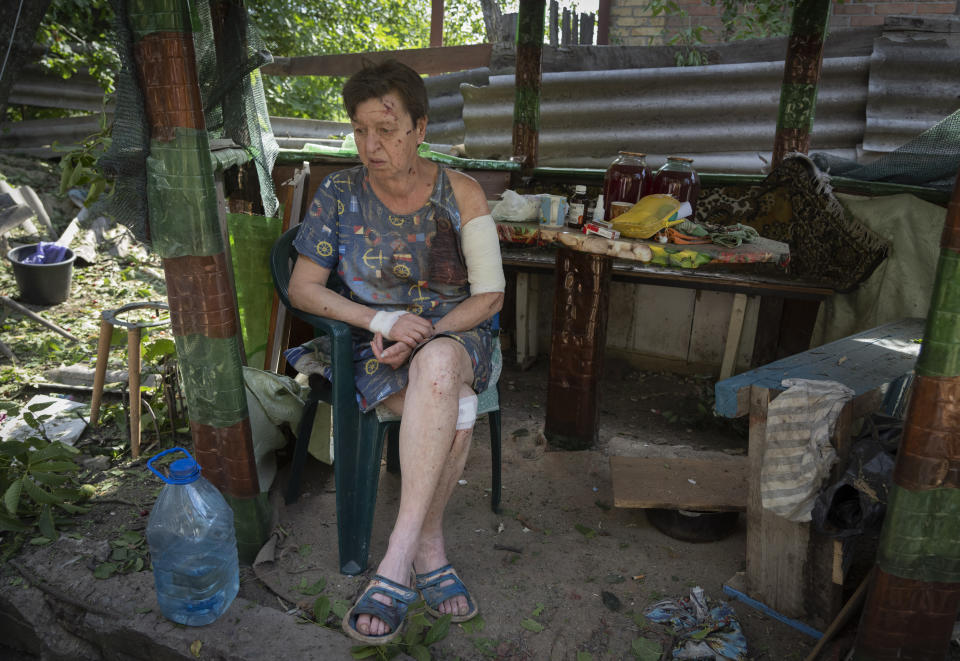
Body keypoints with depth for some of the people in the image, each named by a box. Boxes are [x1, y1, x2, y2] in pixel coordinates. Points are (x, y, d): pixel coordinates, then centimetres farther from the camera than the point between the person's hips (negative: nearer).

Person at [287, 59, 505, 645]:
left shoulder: (460, 194, -3)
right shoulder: (340, 192, -1)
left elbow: (490, 295, -2)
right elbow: (303, 288, -2)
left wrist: (426, 333, -19)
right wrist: (383, 320, -17)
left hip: (456, 335, 0)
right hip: (376, 342, 0)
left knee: (438, 364, -39)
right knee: (455, 413, -33)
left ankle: (399, 559, -34)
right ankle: (429, 549, -16)